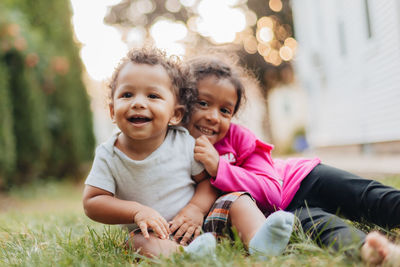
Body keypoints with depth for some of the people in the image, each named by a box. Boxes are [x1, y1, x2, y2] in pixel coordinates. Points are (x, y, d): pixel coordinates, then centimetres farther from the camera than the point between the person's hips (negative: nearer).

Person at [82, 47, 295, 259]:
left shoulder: (185, 142, -7)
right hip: (155, 234, -1)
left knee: (238, 200, -15)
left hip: (199, 225, 2)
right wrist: (137, 211, -22)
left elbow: (208, 178, 0)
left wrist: (196, 209, -19)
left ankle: (258, 241, -37)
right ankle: (185, 254, -53)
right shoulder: (108, 155, -8)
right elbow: (92, 202, -8)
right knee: (138, 241, -32)